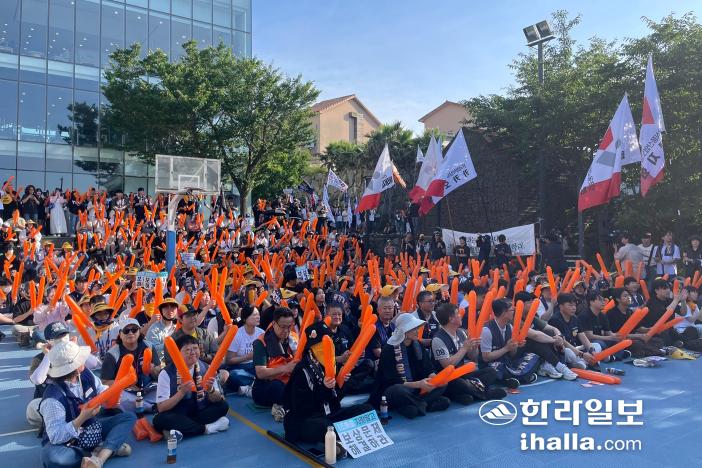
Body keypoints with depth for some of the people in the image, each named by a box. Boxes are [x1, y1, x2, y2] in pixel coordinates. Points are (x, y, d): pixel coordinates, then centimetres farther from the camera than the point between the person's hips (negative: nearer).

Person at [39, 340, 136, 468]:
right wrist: (81, 418, -40)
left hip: (89, 429, 7)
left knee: (129, 417, -5)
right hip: (66, 442, -7)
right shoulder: (53, 398, -30)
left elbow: (100, 390, 7)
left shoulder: (85, 374, -10)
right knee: (51, 456, -40)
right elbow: (55, 437, -32)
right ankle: (108, 450, -21)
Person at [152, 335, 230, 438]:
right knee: (160, 419, -33)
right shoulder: (166, 373, -13)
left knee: (223, 406, -19)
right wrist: (182, 392, -32)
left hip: (200, 412, 3)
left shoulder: (205, 368, -5)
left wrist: (211, 390, -27)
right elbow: (161, 408, -17)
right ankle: (206, 428, -22)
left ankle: (179, 429, -18)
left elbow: (217, 400, -4)